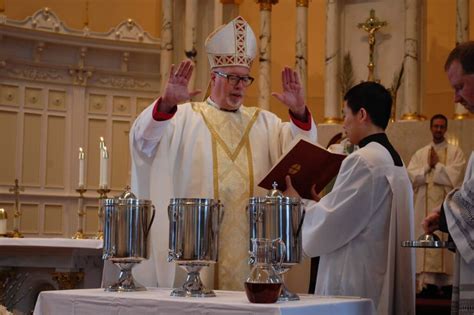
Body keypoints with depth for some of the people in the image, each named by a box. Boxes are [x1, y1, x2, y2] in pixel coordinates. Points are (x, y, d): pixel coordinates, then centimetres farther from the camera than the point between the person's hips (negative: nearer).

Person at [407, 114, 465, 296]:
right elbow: (410, 176, 2)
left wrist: (436, 165, -3)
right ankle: (427, 283, -3)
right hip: (425, 206, 2)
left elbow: (454, 177, -8)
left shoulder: (455, 152, 7)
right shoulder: (420, 154, 15)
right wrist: (428, 166, -6)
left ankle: (445, 284, -5)